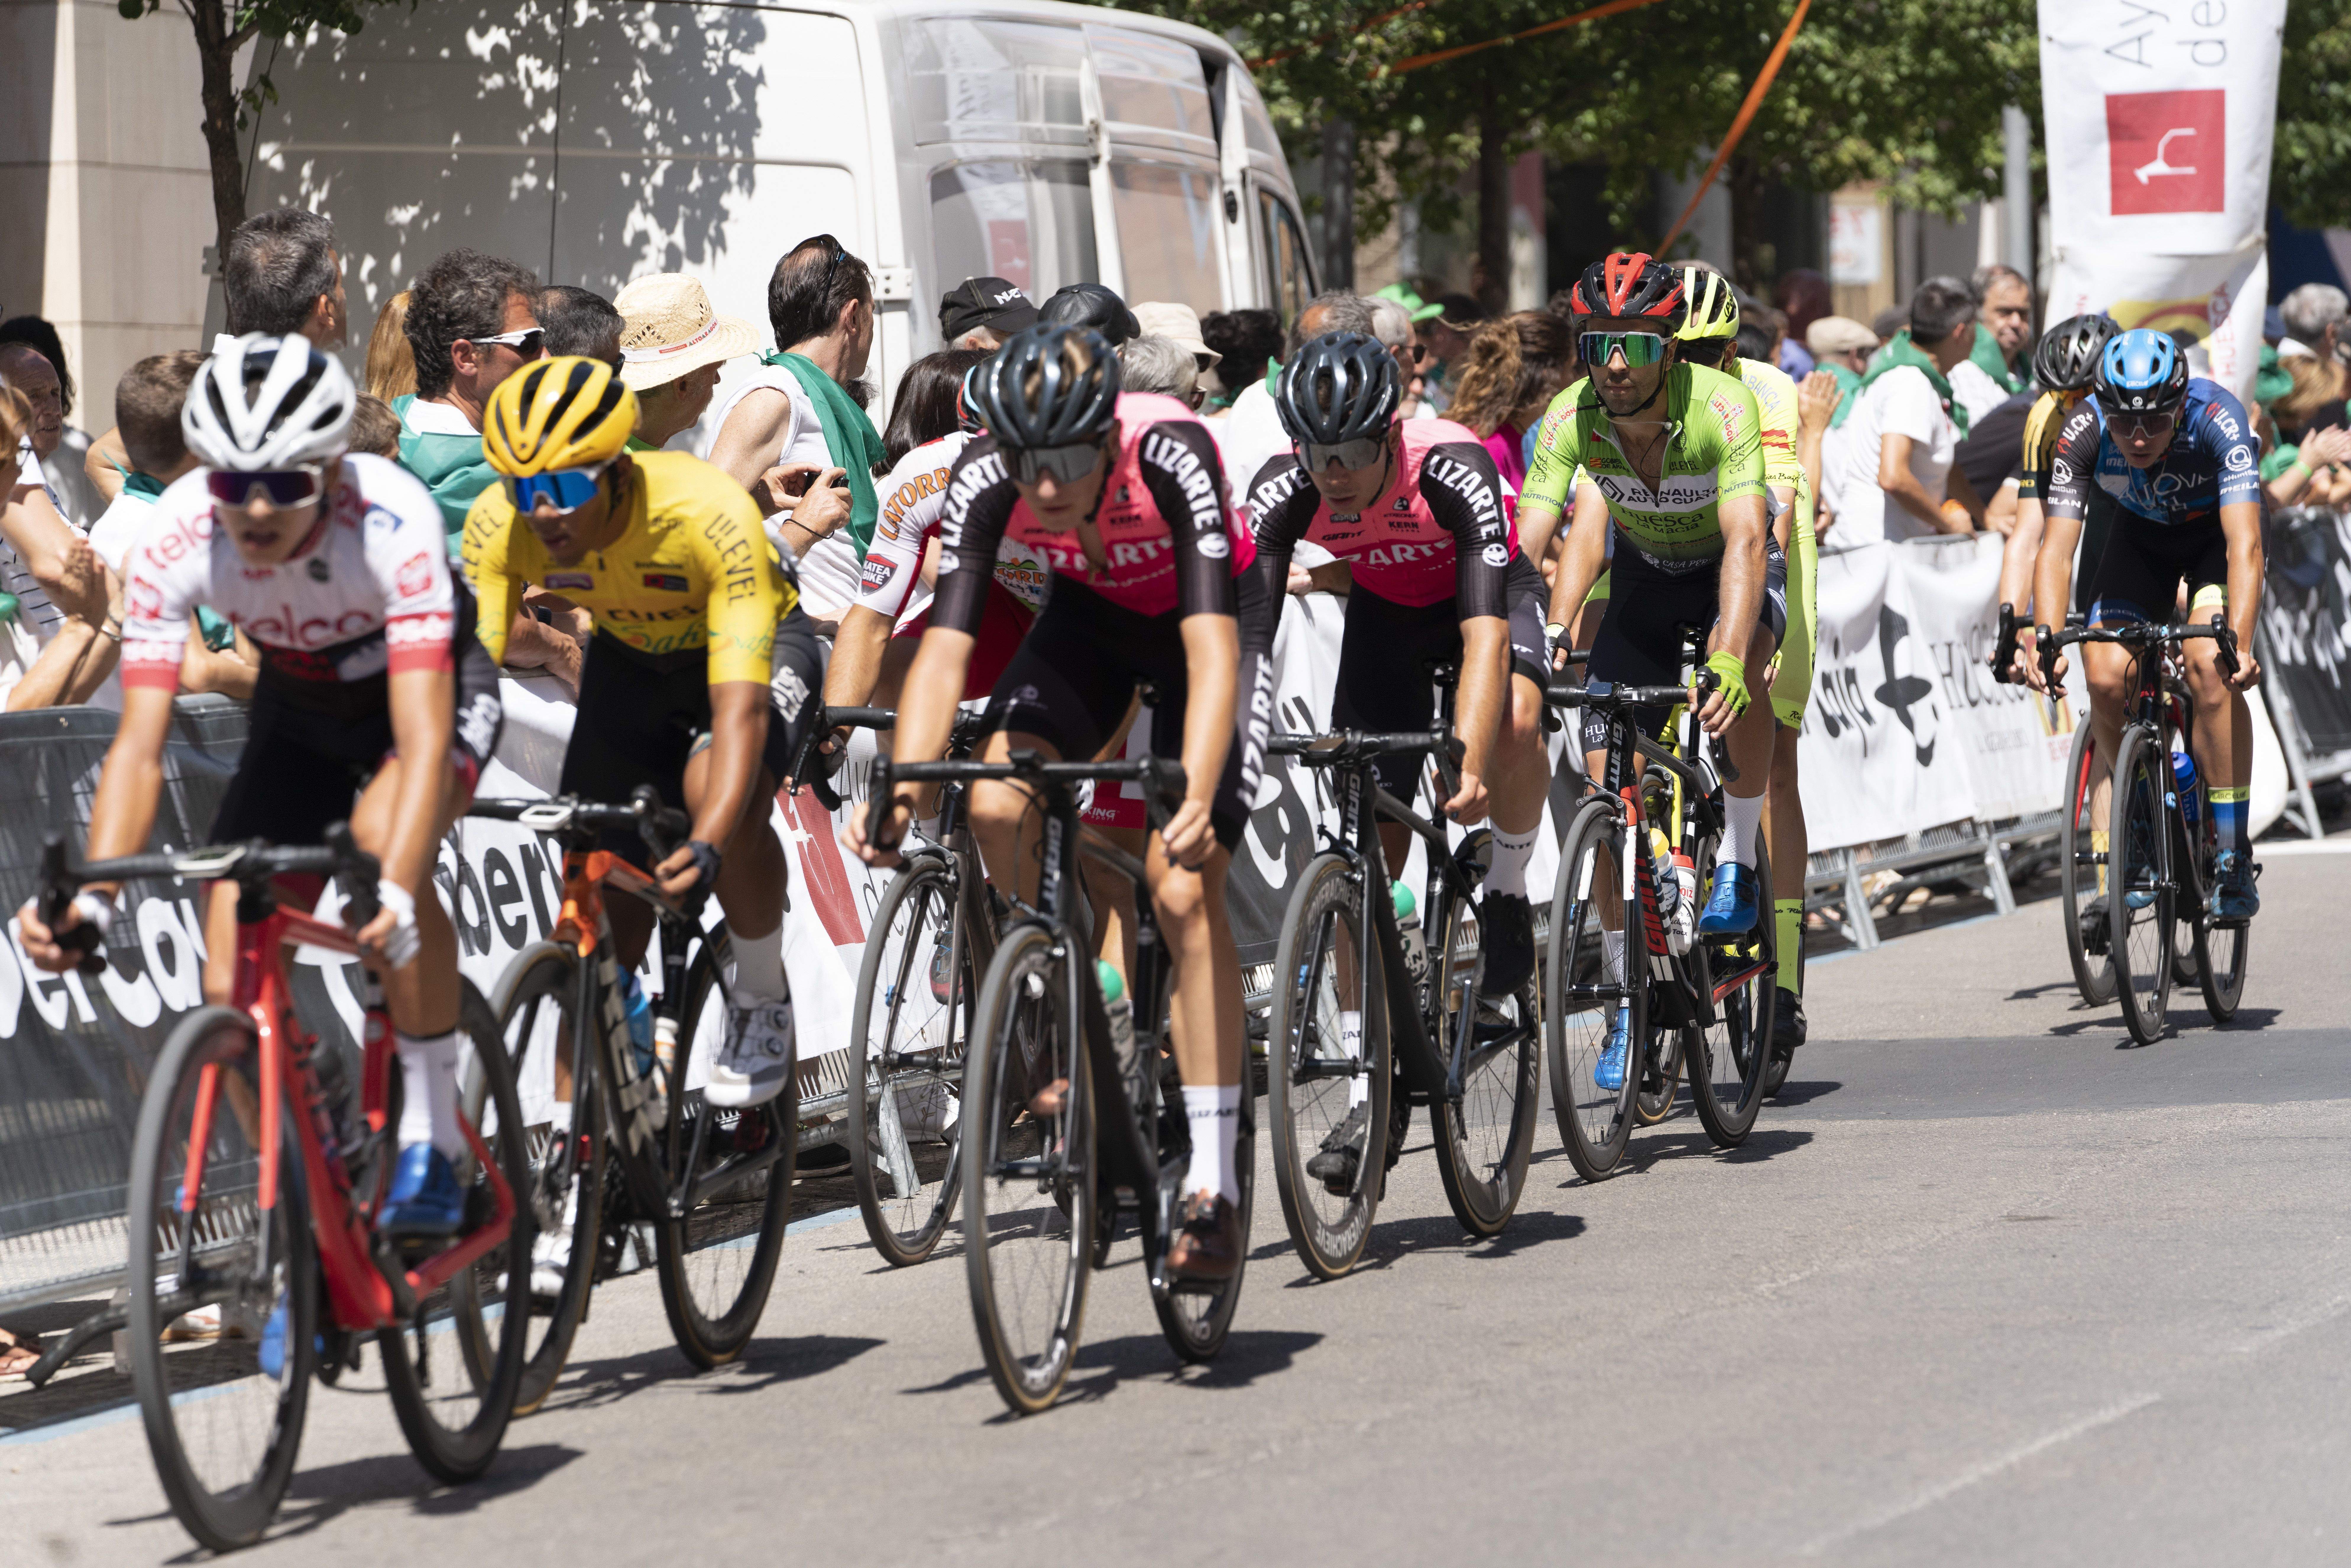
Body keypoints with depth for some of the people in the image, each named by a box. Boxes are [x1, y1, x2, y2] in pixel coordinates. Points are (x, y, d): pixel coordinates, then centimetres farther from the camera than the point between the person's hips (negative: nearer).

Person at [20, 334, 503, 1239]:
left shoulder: (391, 521, -37)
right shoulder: (179, 536, -28)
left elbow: (422, 741, -44)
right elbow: (140, 746, -27)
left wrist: (396, 895, -59)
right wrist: (90, 899, -42)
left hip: (432, 688, -4)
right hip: (300, 712, 4)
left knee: (385, 839, -37)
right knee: (235, 993, -11)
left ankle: (432, 1136, -22)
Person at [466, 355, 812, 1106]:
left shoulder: (711, 515, -40)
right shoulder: (498, 525, -28)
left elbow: (739, 707, -44)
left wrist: (707, 844, -58)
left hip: (752, 644, -4)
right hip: (629, 658, 4)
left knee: (717, 794, -32)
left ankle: (763, 1004, -8)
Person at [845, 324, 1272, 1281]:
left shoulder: (1170, 456, -38)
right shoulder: (987, 478, -28)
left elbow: (1210, 650, -43)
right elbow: (944, 648, -31)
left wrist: (1197, 800, -56)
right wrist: (903, 795, -46)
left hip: (1209, 620, -3)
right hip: (1092, 617, 3)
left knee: (1184, 890, -16)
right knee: (998, 807, -24)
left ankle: (1213, 1186, -11)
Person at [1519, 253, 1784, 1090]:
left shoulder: (1722, 408, -34)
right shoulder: (1571, 419, -25)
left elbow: (1747, 540, -45)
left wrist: (1728, 657, -60)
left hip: (1729, 568, -3)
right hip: (1643, 574, 3)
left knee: (1745, 665, -37)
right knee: (1609, 776, -9)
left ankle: (1735, 861, -15)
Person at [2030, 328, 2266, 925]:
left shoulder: (2217, 418, -36)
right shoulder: (2083, 432, -29)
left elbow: (2245, 545, -43)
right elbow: (2056, 549, -30)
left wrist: (2239, 645, -56)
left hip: (2216, 533, -3)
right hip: (2142, 535, 3)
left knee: (2208, 664, -27)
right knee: (2107, 676, -18)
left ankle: (2233, 857, -20)